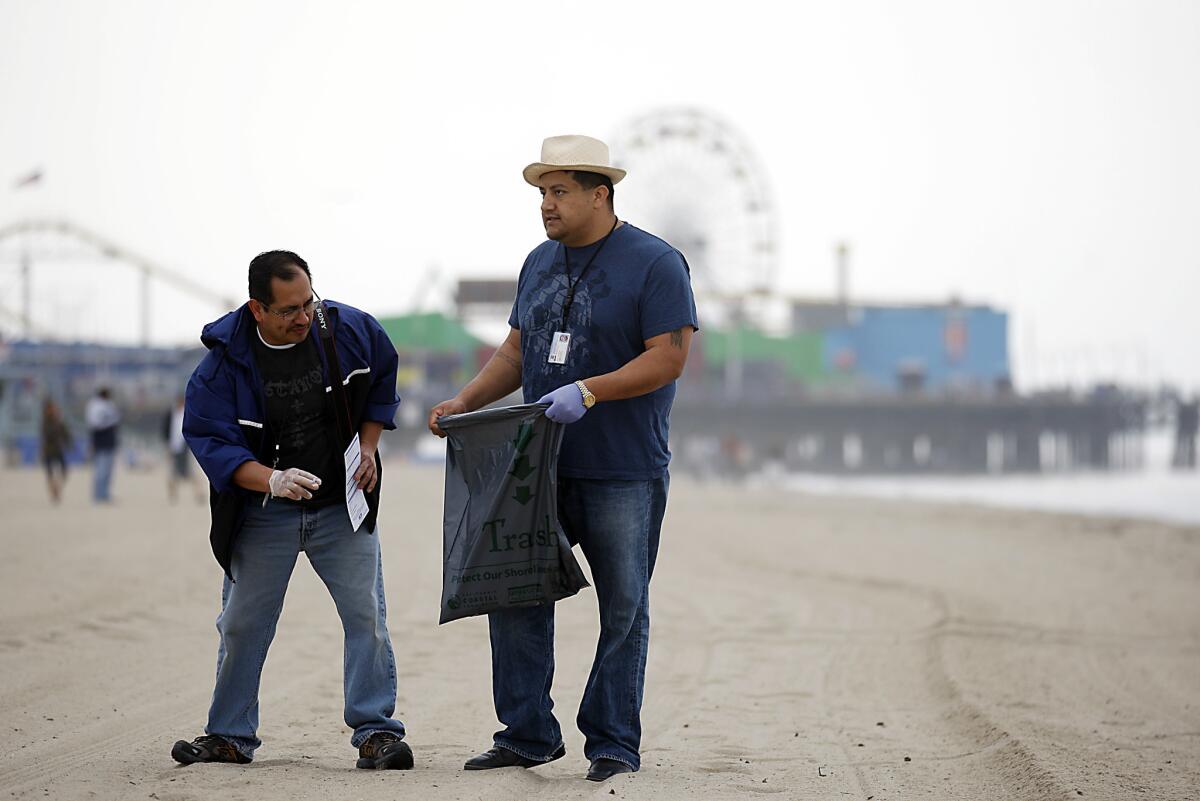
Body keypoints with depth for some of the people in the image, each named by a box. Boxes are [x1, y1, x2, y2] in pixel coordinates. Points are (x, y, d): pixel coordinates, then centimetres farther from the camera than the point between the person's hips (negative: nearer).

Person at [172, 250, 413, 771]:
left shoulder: (351, 331, -9)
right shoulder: (225, 361, -17)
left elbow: (381, 384, 11)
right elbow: (211, 440, -19)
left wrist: (368, 446, 0)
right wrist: (272, 480, -34)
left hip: (343, 507, 1)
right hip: (262, 513, -1)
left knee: (366, 615, -7)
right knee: (242, 625, 7)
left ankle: (375, 732, 0)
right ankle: (230, 736, 21)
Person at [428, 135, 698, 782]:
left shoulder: (654, 263, -8)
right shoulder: (539, 263, 13)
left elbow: (668, 358, -15)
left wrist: (587, 392, -24)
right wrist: (465, 401, 4)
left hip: (624, 473, -6)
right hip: (541, 466, 6)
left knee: (622, 608, 1)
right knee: (513, 594, 1)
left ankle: (613, 742, 9)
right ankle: (528, 735, 9)